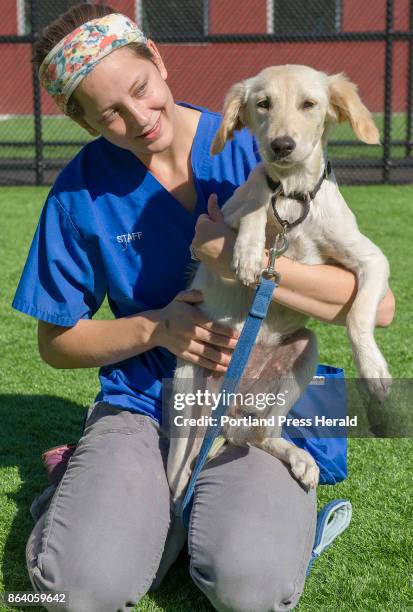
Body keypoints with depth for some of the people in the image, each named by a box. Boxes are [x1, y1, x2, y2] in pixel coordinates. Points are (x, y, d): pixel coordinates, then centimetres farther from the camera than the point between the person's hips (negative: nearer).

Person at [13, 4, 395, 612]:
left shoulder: (257, 151, -7)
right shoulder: (81, 189, -2)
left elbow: (378, 304, -13)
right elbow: (56, 341, 7)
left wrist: (240, 260, -22)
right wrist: (156, 328, -10)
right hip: (141, 404, 2)